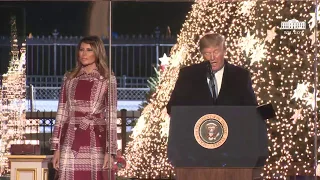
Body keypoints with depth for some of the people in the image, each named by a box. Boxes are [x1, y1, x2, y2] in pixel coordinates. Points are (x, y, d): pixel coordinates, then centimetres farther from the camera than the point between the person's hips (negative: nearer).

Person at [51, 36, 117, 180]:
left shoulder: (108, 80, 3)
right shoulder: (69, 78, 11)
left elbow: (111, 115, -1)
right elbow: (62, 113, 10)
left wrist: (110, 150, -8)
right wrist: (56, 148, 4)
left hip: (96, 142, -2)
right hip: (71, 143, 2)